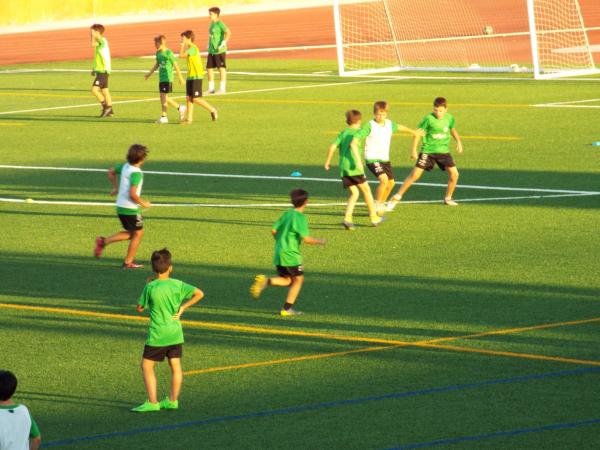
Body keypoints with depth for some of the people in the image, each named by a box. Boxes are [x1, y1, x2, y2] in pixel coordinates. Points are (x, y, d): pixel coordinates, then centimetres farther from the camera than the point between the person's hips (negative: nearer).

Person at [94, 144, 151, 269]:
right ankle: (128, 262, 14)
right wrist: (143, 203, -13)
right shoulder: (136, 173, -22)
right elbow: (132, 194, -28)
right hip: (131, 209, -8)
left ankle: (103, 242, 10)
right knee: (138, 233, 9)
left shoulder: (125, 166, 3)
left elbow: (111, 172, 20)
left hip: (121, 207, 8)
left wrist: (116, 187, 27)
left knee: (130, 233, 21)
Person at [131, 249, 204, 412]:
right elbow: (199, 294, -1)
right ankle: (173, 400, 18)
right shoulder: (178, 285, -2)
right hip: (175, 332, 4)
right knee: (175, 366, 12)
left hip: (158, 334, -4)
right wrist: (182, 307, 3)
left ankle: (152, 402, -2)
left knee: (147, 366, 4)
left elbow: (140, 308, -1)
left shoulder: (150, 287, -11)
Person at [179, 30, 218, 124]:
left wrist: (183, 45, -16)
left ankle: (212, 110, 6)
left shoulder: (193, 48, -16)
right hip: (190, 77, 9)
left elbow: (181, 55, -24)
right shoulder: (190, 48, 13)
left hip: (196, 77, -9)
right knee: (188, 98, 5)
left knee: (196, 99, -9)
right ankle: (189, 118, 7)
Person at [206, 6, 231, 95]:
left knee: (221, 68, -1)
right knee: (209, 68, 8)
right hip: (211, 51, 9)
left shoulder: (220, 24, -12)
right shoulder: (212, 24, 14)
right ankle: (211, 88, 16)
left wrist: (223, 44, -26)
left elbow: (228, 32, -24)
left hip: (219, 51, -9)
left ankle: (222, 88, 3)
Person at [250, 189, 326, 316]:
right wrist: (319, 242, -2)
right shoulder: (300, 218, -13)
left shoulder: (287, 214, 9)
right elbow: (306, 239, -19)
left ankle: (265, 281, -12)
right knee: (298, 279, 10)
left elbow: (274, 230, 11)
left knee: (286, 280, 15)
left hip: (278, 253, 7)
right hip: (291, 254, -7)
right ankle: (287, 308, 8)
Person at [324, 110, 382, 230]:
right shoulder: (357, 132, -3)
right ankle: (374, 217, 16)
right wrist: (359, 160, -25)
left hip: (343, 169, 6)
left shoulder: (343, 133, 13)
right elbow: (353, 144, -21)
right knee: (366, 190, 10)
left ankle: (347, 218, -8)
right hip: (354, 167, -6)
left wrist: (328, 161, 14)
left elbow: (333, 146, 4)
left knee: (354, 193, 11)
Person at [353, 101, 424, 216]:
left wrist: (413, 132, 42)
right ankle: (376, 205, -11)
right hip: (372, 159, -8)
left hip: (385, 159, 8)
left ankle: (381, 205, 39)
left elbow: (398, 127, 26)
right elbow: (358, 136, -26)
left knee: (391, 183, 17)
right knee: (384, 180, -25)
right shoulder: (370, 125, -16)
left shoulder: (389, 124, 5)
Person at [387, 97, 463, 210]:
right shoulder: (429, 119, -15)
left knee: (454, 174, -6)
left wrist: (458, 142, 11)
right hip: (428, 151, -4)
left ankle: (448, 198, 18)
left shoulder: (450, 118, -2)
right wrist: (413, 150, -11)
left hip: (443, 151, 4)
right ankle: (396, 198, -1)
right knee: (415, 174, -11)